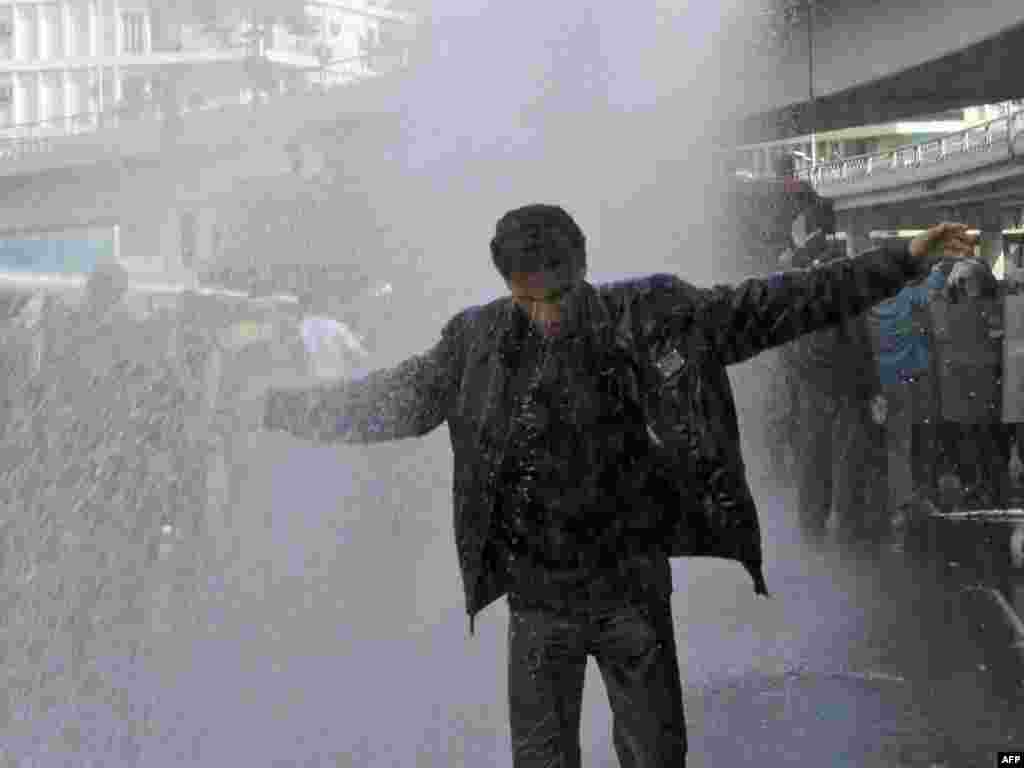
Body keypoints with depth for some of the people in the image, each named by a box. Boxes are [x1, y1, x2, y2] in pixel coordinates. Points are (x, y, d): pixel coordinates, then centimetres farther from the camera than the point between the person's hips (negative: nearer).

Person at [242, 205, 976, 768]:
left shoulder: (653, 317, -7)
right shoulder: (479, 341, -5)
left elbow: (769, 306, -5)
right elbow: (391, 400, 5)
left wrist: (904, 260, -7)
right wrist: (277, 404, 5)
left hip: (635, 591, 0)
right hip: (538, 600, 1)